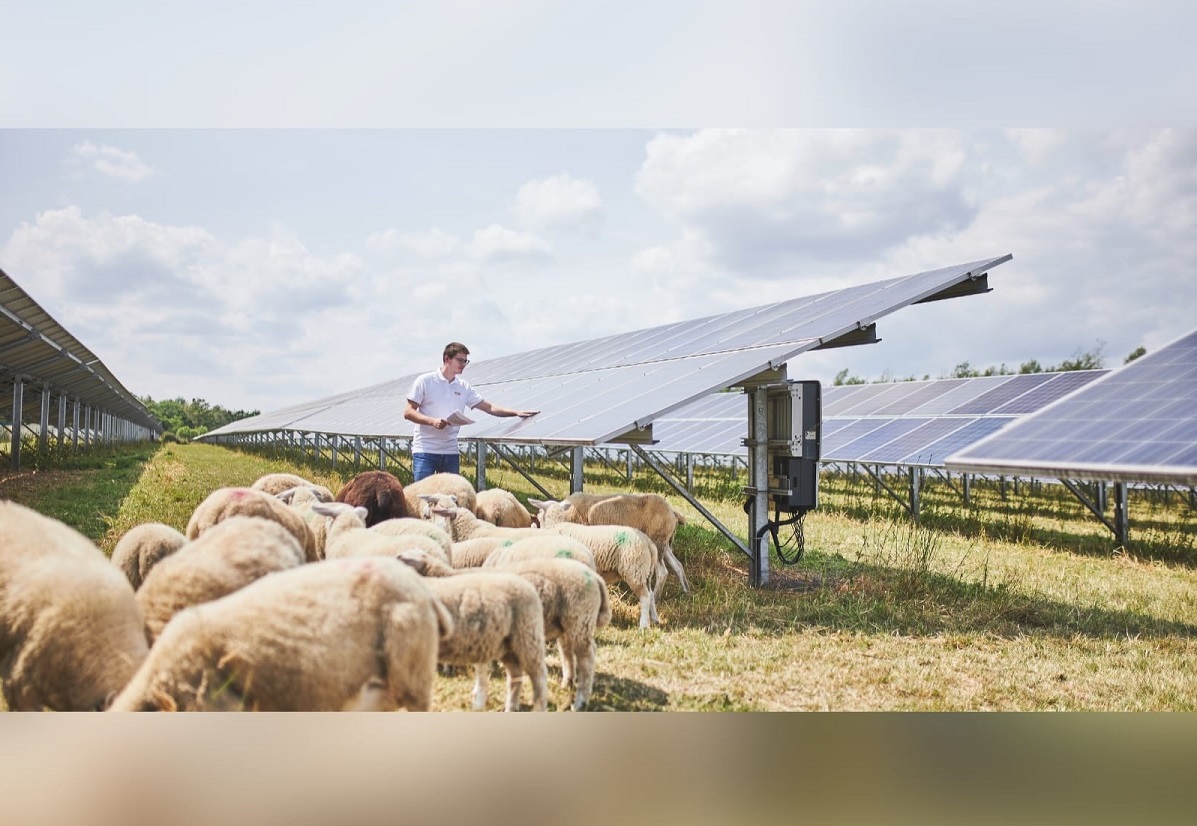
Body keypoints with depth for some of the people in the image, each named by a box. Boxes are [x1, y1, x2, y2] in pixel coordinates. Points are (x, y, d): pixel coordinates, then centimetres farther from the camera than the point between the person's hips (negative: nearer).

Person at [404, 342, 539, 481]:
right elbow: (408, 412, -5)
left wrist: (517, 412, -2)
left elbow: (489, 407, 11)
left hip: (451, 452, 5)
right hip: (425, 450, -5)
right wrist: (433, 421, -21)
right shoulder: (425, 381, -2)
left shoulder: (464, 387, 10)